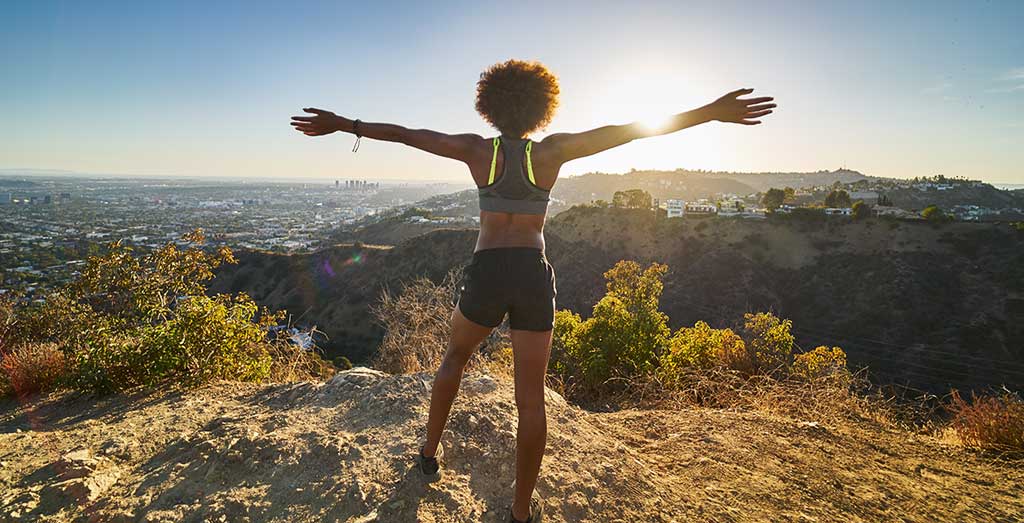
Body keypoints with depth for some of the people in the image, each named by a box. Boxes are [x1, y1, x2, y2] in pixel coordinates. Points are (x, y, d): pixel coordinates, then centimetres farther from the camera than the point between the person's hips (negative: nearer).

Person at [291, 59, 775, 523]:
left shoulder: (477, 149, 1)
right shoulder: (550, 150, -1)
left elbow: (405, 134, 5)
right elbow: (628, 131, -5)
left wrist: (343, 125, 16)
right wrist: (712, 112, -5)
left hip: (485, 274, 1)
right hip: (533, 276, 0)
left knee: (455, 355, 30)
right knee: (531, 397, 8)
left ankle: (429, 452, 38)